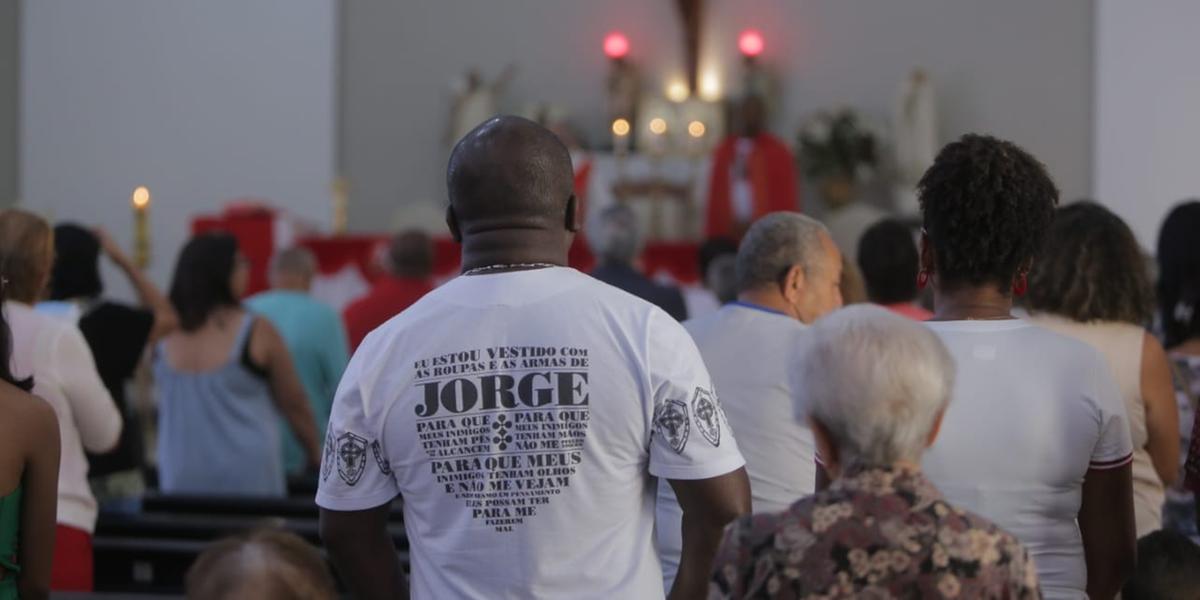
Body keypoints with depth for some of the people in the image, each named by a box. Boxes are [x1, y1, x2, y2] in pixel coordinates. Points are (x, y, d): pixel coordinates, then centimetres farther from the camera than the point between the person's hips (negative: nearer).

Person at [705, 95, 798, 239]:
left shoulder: (777, 152, 0)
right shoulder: (724, 150, 14)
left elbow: (786, 201, -1)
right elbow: (716, 197, 16)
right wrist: (713, 236, 10)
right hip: (728, 234, 4)